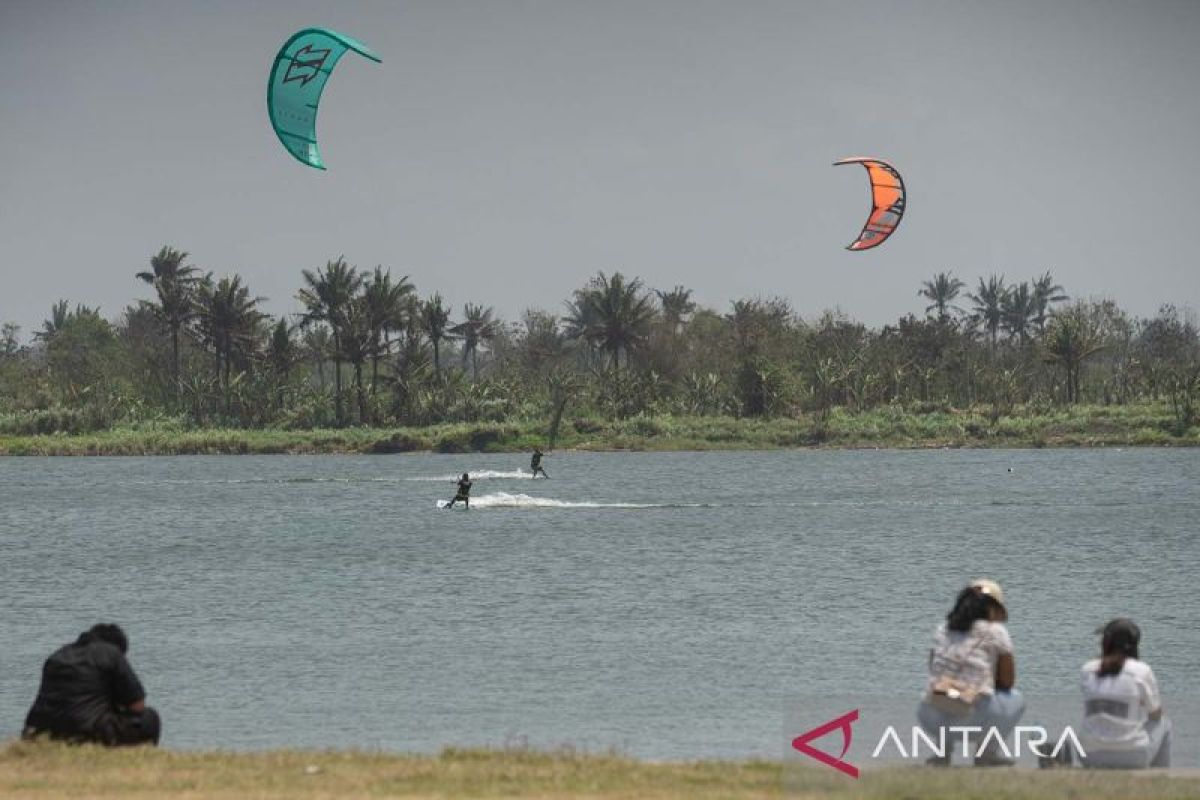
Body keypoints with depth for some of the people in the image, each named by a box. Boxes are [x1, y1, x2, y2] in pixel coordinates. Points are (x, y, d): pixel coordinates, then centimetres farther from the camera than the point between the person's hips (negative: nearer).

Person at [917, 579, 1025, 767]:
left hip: (935, 719, 4)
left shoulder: (943, 629, 16)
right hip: (975, 719, -4)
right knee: (1016, 699, 27)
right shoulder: (996, 631, 3)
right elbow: (1008, 681, 8)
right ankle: (986, 753, 14)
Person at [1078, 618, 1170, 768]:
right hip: (1132, 756, -3)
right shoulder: (1141, 671, -11)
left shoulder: (1087, 670, -1)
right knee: (1163, 724, 29)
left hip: (1092, 756, 3)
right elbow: (1156, 714, 2)